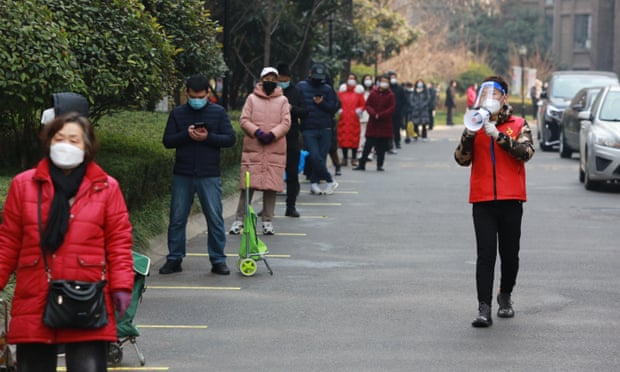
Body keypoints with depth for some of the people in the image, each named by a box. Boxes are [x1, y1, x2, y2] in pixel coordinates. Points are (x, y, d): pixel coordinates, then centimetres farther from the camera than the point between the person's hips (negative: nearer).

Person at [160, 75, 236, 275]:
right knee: (177, 218, 4)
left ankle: (218, 260, 7)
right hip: (182, 175, 1)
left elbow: (230, 138, -1)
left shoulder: (218, 112, 4)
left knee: (215, 218, 0)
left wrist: (208, 137, -15)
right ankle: (174, 259, 12)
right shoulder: (177, 113, 7)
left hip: (210, 176, -1)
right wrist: (186, 135, -14)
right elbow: (167, 141, 3)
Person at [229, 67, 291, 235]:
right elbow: (244, 120, 3)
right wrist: (257, 132, -13)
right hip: (253, 148, -1)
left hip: (275, 149, 1)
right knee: (248, 185, -2)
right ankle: (239, 219, 4)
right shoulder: (252, 98, 8)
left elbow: (286, 123, 3)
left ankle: (267, 221, 8)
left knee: (271, 185, 0)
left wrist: (272, 134, -13)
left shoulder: (282, 100, 10)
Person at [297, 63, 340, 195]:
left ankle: (314, 182, 12)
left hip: (325, 129, 2)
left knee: (321, 156, 1)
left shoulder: (327, 89, 9)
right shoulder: (301, 86, 5)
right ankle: (330, 181, 0)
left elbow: (334, 107, 4)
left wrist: (322, 103, -11)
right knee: (315, 157, -12)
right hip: (308, 129, -2)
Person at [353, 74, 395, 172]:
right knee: (368, 145, 3)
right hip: (372, 124, 1)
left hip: (385, 124, -1)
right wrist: (374, 114, -15)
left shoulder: (390, 95, -1)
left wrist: (380, 115, -15)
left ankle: (379, 165, 10)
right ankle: (361, 164, 8)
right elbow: (368, 105, 3)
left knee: (382, 147, 1)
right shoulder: (373, 93, 5)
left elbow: (391, 108, -6)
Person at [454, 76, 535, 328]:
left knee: (509, 254, 10)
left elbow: (526, 152, -13)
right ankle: (484, 308, -12)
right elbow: (462, 160, 0)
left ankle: (505, 296, 33)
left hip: (511, 200, 0)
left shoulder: (518, 125, 5)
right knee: (485, 255, -8)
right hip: (483, 201, 0)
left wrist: (497, 135, -20)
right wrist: (469, 133, -15)